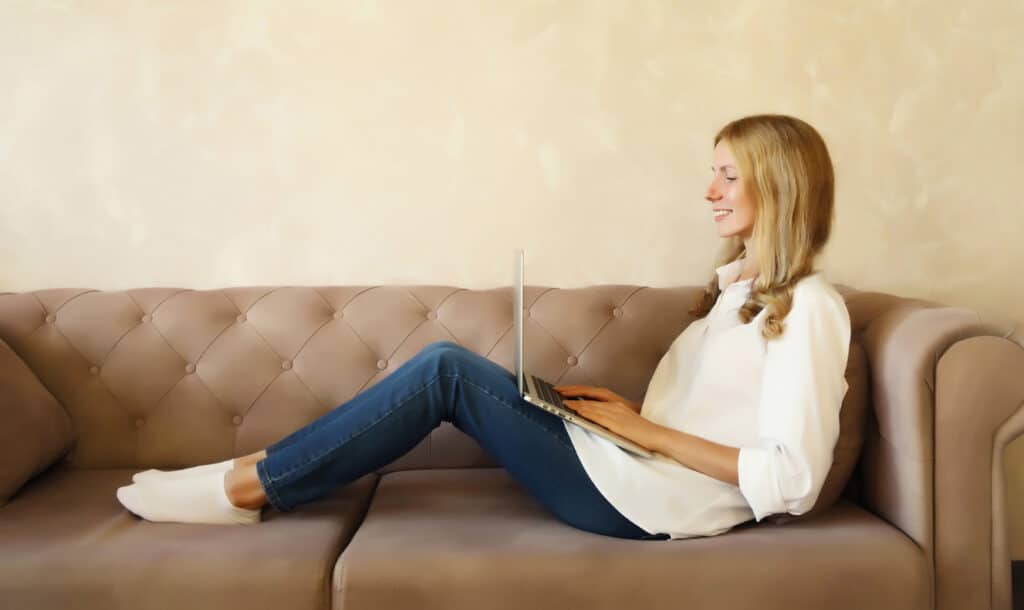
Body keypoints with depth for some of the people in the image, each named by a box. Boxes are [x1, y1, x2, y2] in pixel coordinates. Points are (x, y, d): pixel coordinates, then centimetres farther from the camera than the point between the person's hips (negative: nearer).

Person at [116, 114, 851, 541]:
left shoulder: (807, 308, -11)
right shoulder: (738, 283, 17)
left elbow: (792, 480, -19)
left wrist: (646, 430, -16)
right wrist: (620, 405, 1)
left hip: (643, 496, -8)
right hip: (625, 461, 8)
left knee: (447, 371, -15)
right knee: (449, 367, -4)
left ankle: (251, 485, -4)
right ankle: (256, 476, 3)